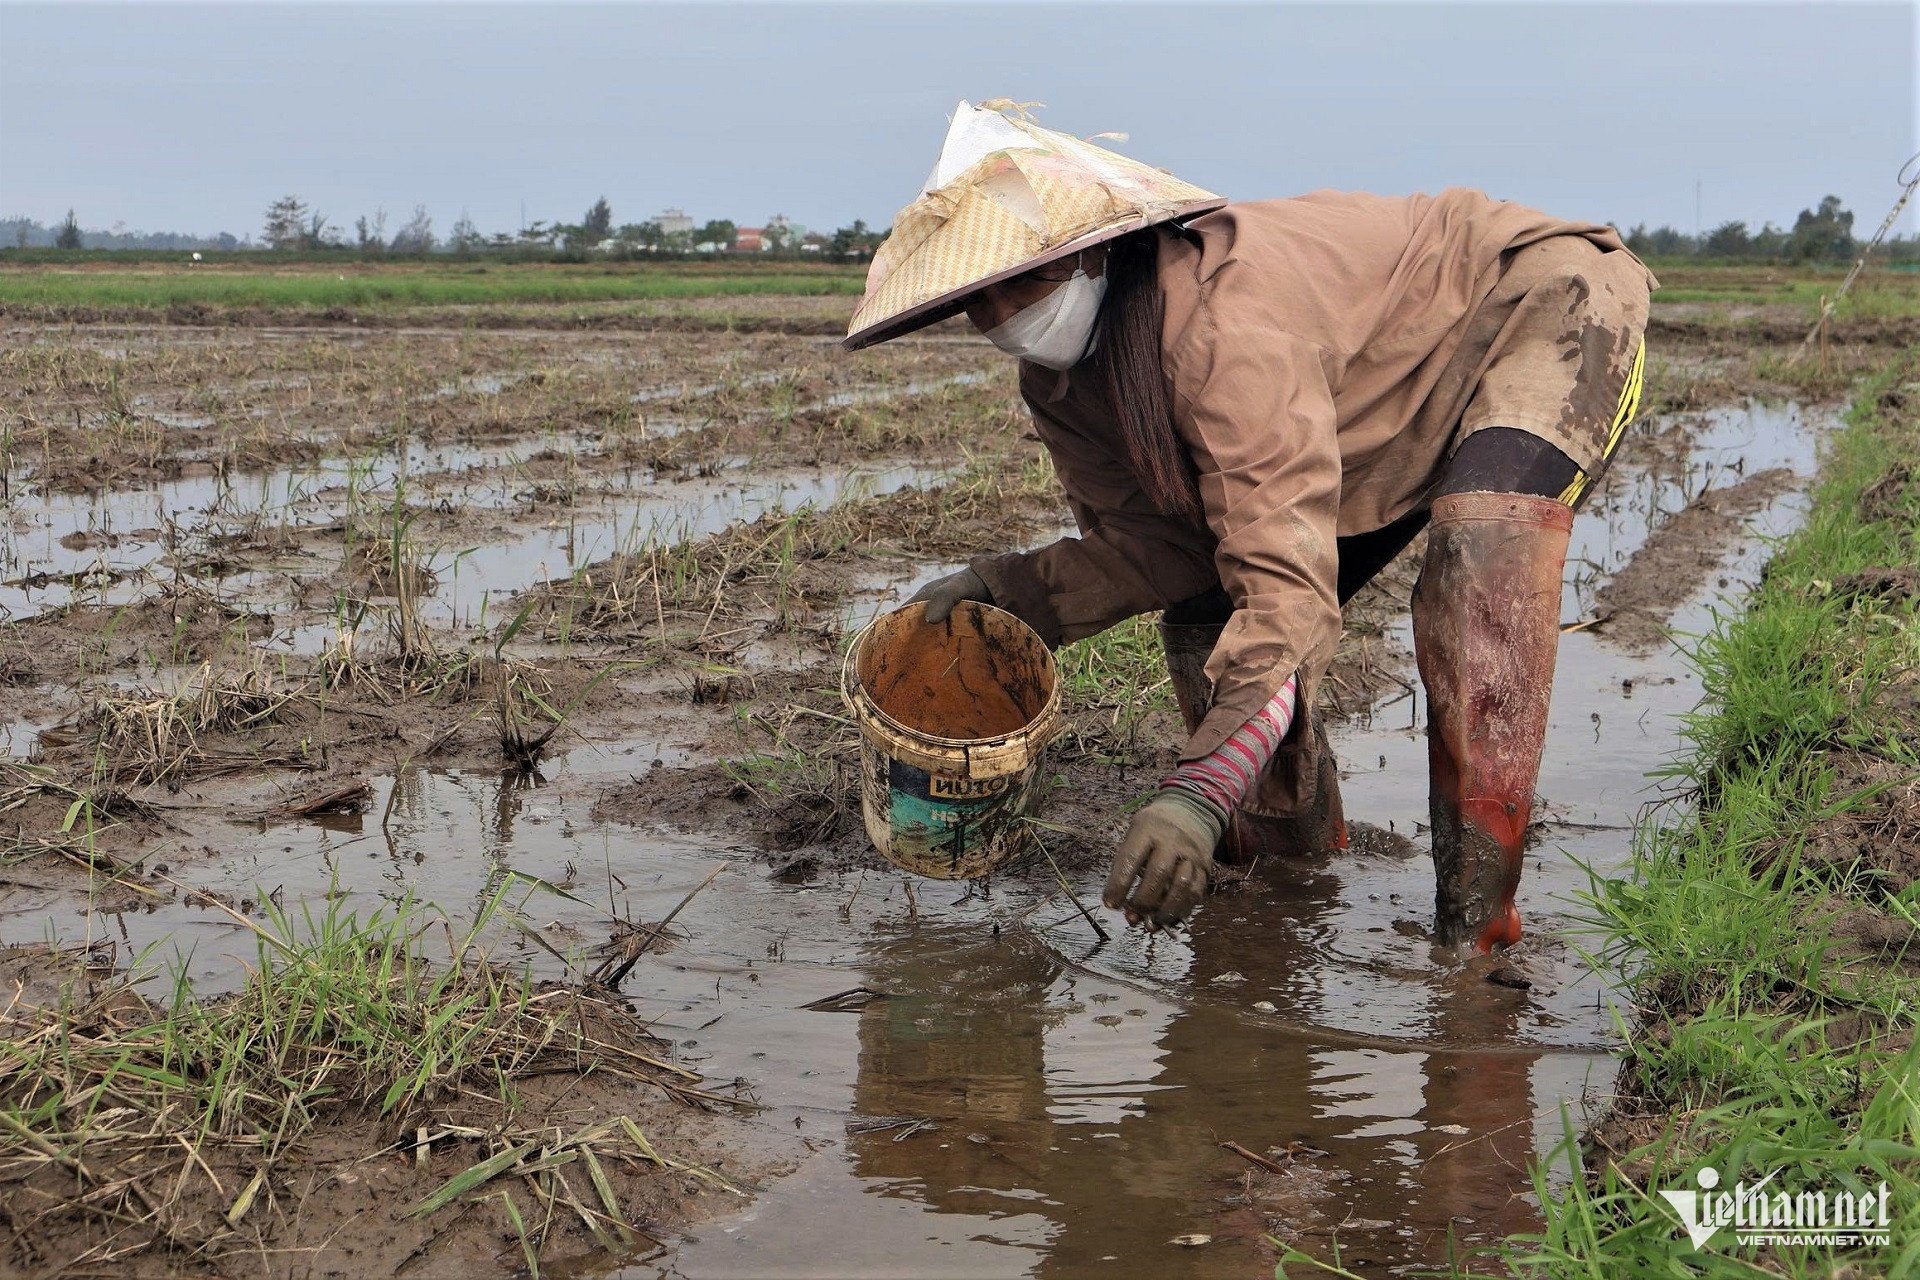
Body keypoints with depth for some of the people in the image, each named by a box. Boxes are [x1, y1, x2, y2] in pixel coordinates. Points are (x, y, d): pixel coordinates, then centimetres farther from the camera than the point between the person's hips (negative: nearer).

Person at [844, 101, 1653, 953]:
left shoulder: (1224, 315, -39)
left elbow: (1290, 584, -44)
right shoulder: (1062, 381, -11)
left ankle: (1474, 929, -30)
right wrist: (999, 591, -18)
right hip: (1396, 421, 8)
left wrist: (1198, 792, -53)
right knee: (1205, 613, 0)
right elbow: (1161, 544, -5)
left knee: (1476, 547, -37)